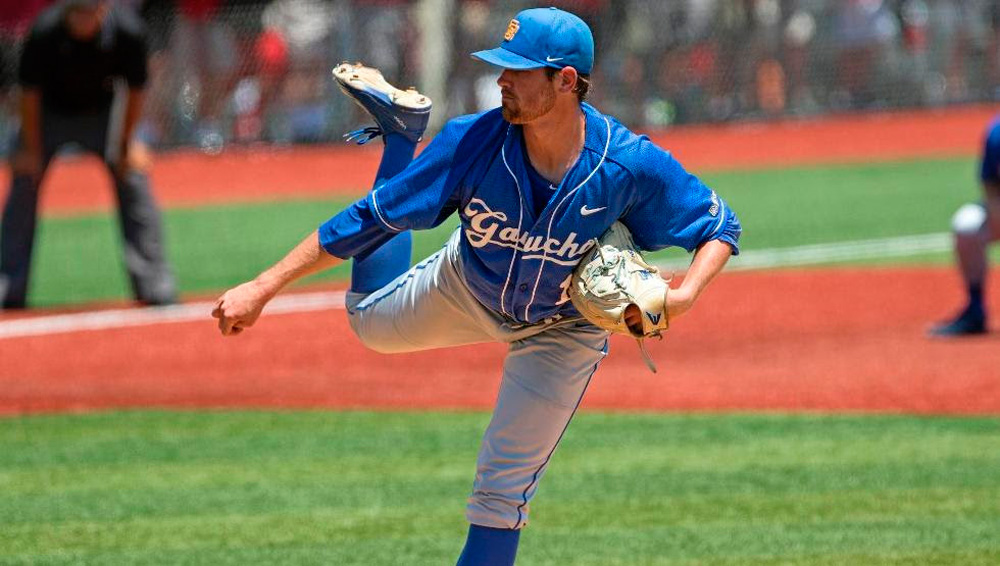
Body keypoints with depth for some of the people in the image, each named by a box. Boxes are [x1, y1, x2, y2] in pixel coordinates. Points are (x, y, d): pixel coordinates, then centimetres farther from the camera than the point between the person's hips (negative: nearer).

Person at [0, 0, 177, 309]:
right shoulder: (44, 32, -30)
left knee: (133, 181, -9)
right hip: (49, 113, -1)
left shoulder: (127, 32, -28)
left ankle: (154, 284, -1)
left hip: (102, 114, 1)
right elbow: (30, 93, -15)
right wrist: (31, 150, -10)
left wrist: (125, 146, -6)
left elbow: (135, 91, -11)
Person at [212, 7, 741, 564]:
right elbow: (369, 219, -28)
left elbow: (720, 225, -19)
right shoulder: (474, 142, -33)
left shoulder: (632, 164, -35)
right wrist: (263, 288, -29)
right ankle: (402, 132, 32)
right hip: (470, 289, 2)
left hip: (564, 328, -2)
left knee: (503, 489, -2)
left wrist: (682, 297, -39)